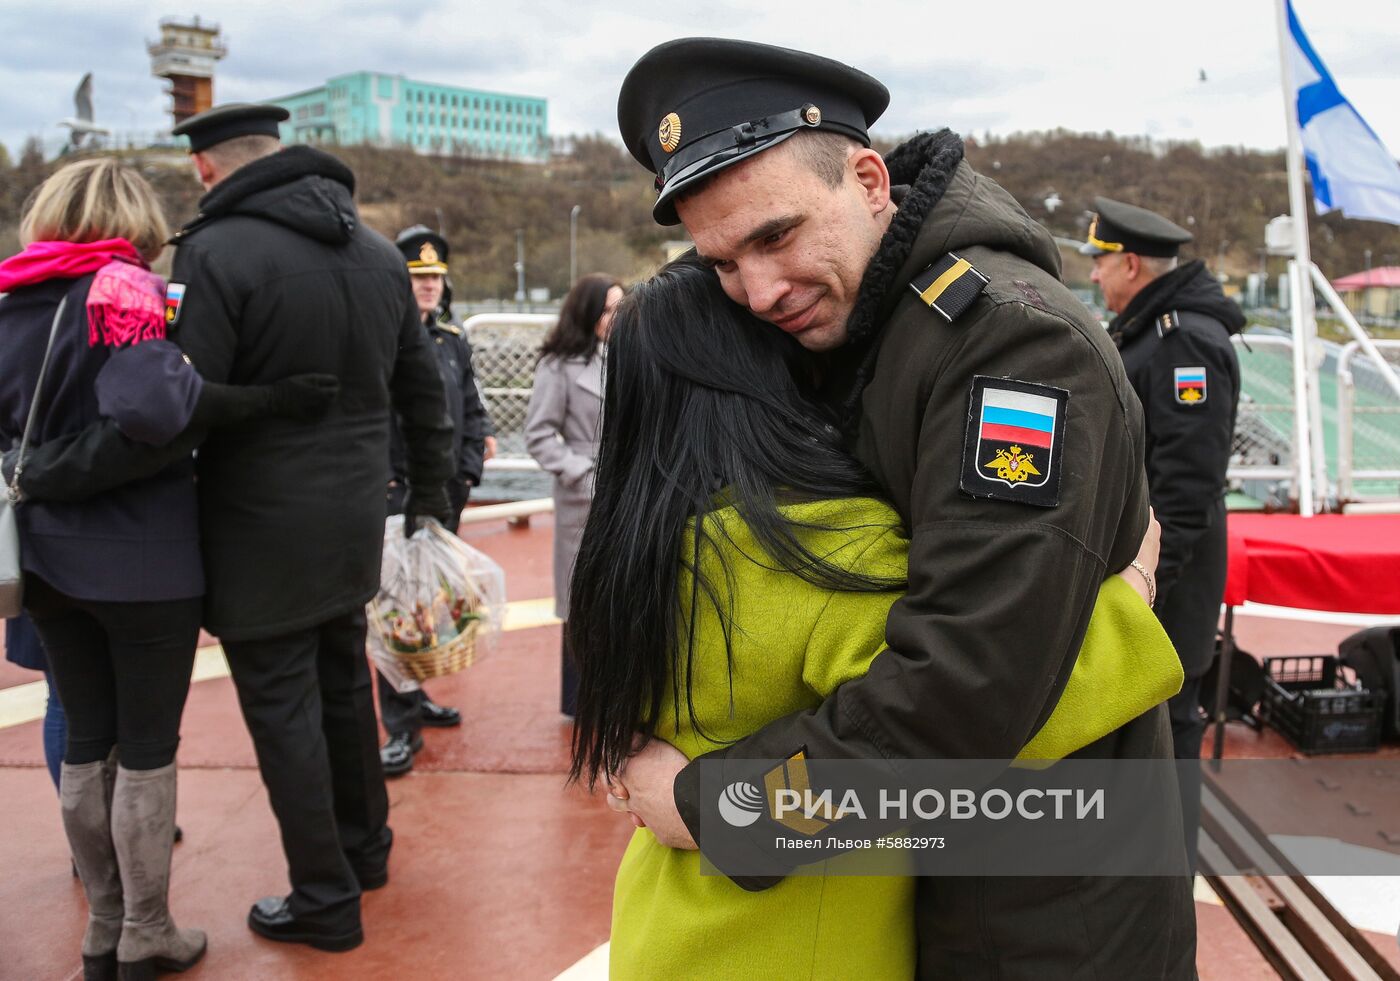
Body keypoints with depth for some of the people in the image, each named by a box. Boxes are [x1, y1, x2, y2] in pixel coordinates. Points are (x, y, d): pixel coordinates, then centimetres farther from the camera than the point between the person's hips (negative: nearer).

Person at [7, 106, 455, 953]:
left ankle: (326, 900, 18)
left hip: (264, 533, -7)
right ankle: (365, 846, 38)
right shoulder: (378, 251, 6)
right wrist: (431, 498, 20)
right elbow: (424, 391, 11)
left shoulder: (219, 252, -16)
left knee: (283, 710, 6)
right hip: (354, 526, 7)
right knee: (345, 686, 21)